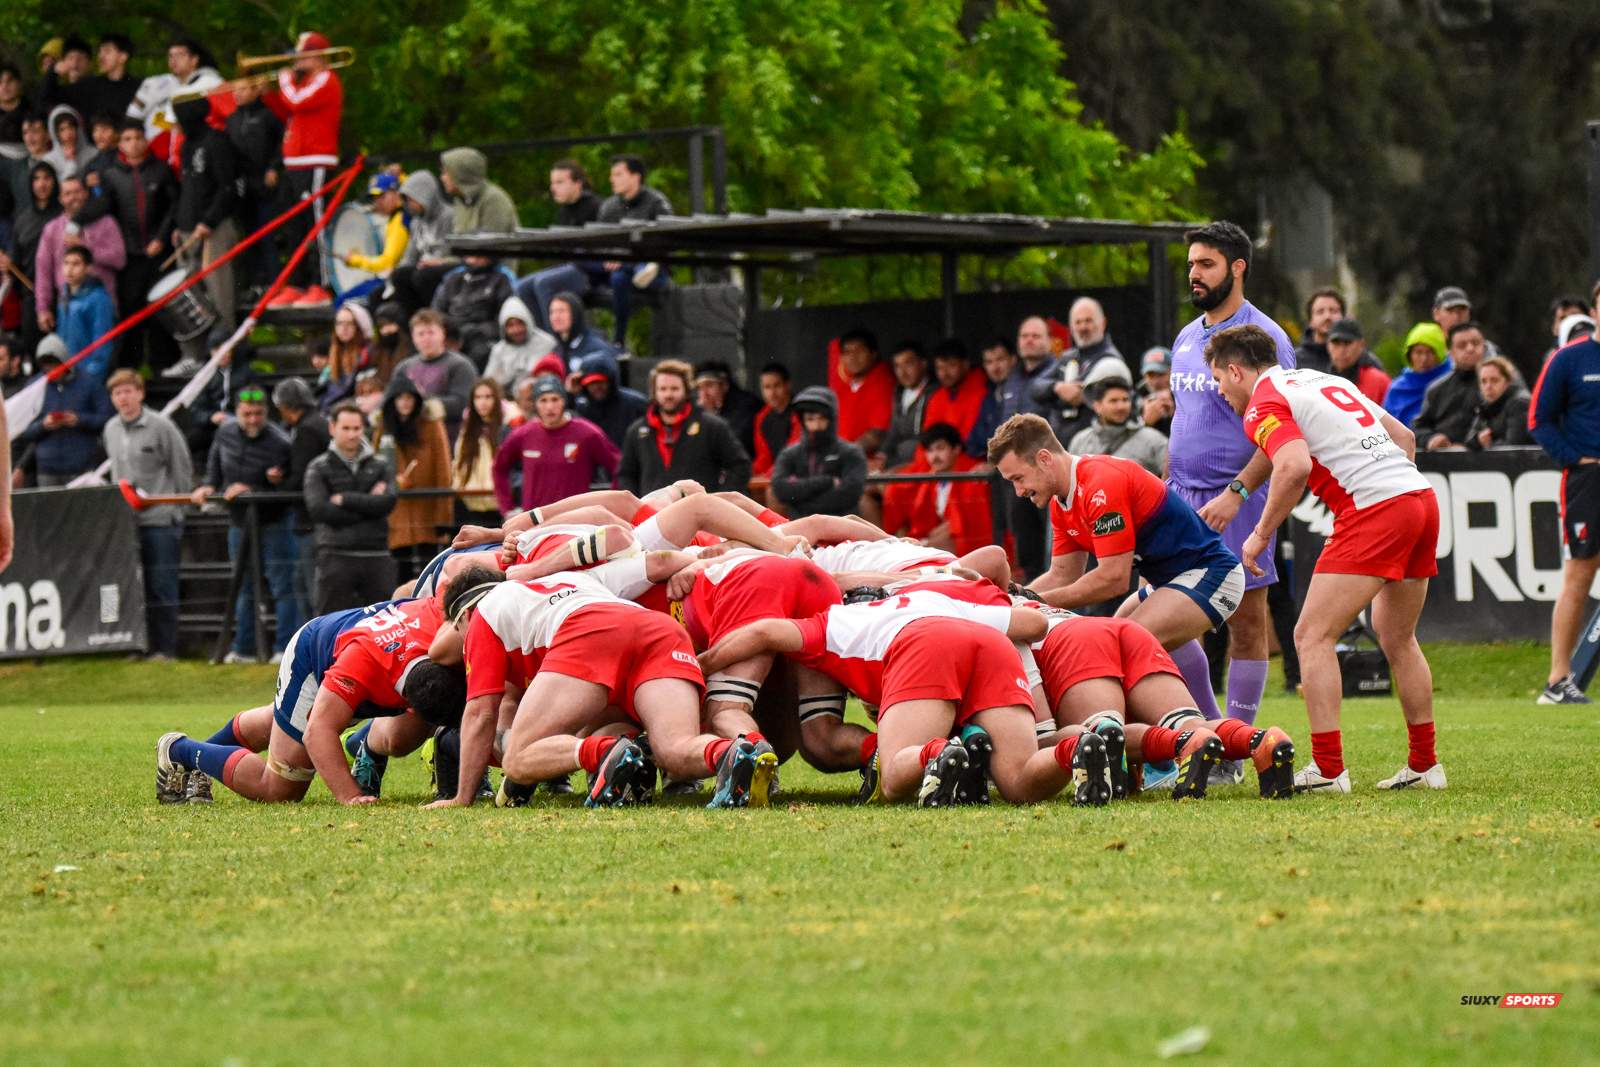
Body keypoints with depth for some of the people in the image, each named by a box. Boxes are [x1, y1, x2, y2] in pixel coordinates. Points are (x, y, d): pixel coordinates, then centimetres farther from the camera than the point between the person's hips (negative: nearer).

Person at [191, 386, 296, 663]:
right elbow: (214, 463, 18)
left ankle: (285, 648, -2)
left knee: (282, 587, -7)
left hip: (273, 524, -6)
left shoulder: (279, 443, -21)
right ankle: (243, 650, 21)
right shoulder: (225, 432, -1)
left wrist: (249, 492, -28)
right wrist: (209, 487, 2)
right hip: (239, 523, 6)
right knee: (245, 590, 13)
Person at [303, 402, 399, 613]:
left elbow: (387, 503, -4)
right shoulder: (318, 468, 7)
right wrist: (368, 504, -5)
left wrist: (344, 499, -6)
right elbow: (318, 510, -9)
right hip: (336, 556, -2)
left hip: (377, 555, 2)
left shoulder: (380, 465, 13)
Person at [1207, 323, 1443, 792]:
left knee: (1312, 636, -4)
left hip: (1373, 508, -9)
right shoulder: (1324, 381, 25)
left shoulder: (1263, 406, -1)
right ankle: (1424, 764, 25)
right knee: (1396, 639, 21)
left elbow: (1294, 466, -20)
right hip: (1420, 495, 9)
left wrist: (1261, 533, -9)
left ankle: (1328, 768, -10)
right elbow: (1403, 436, 27)